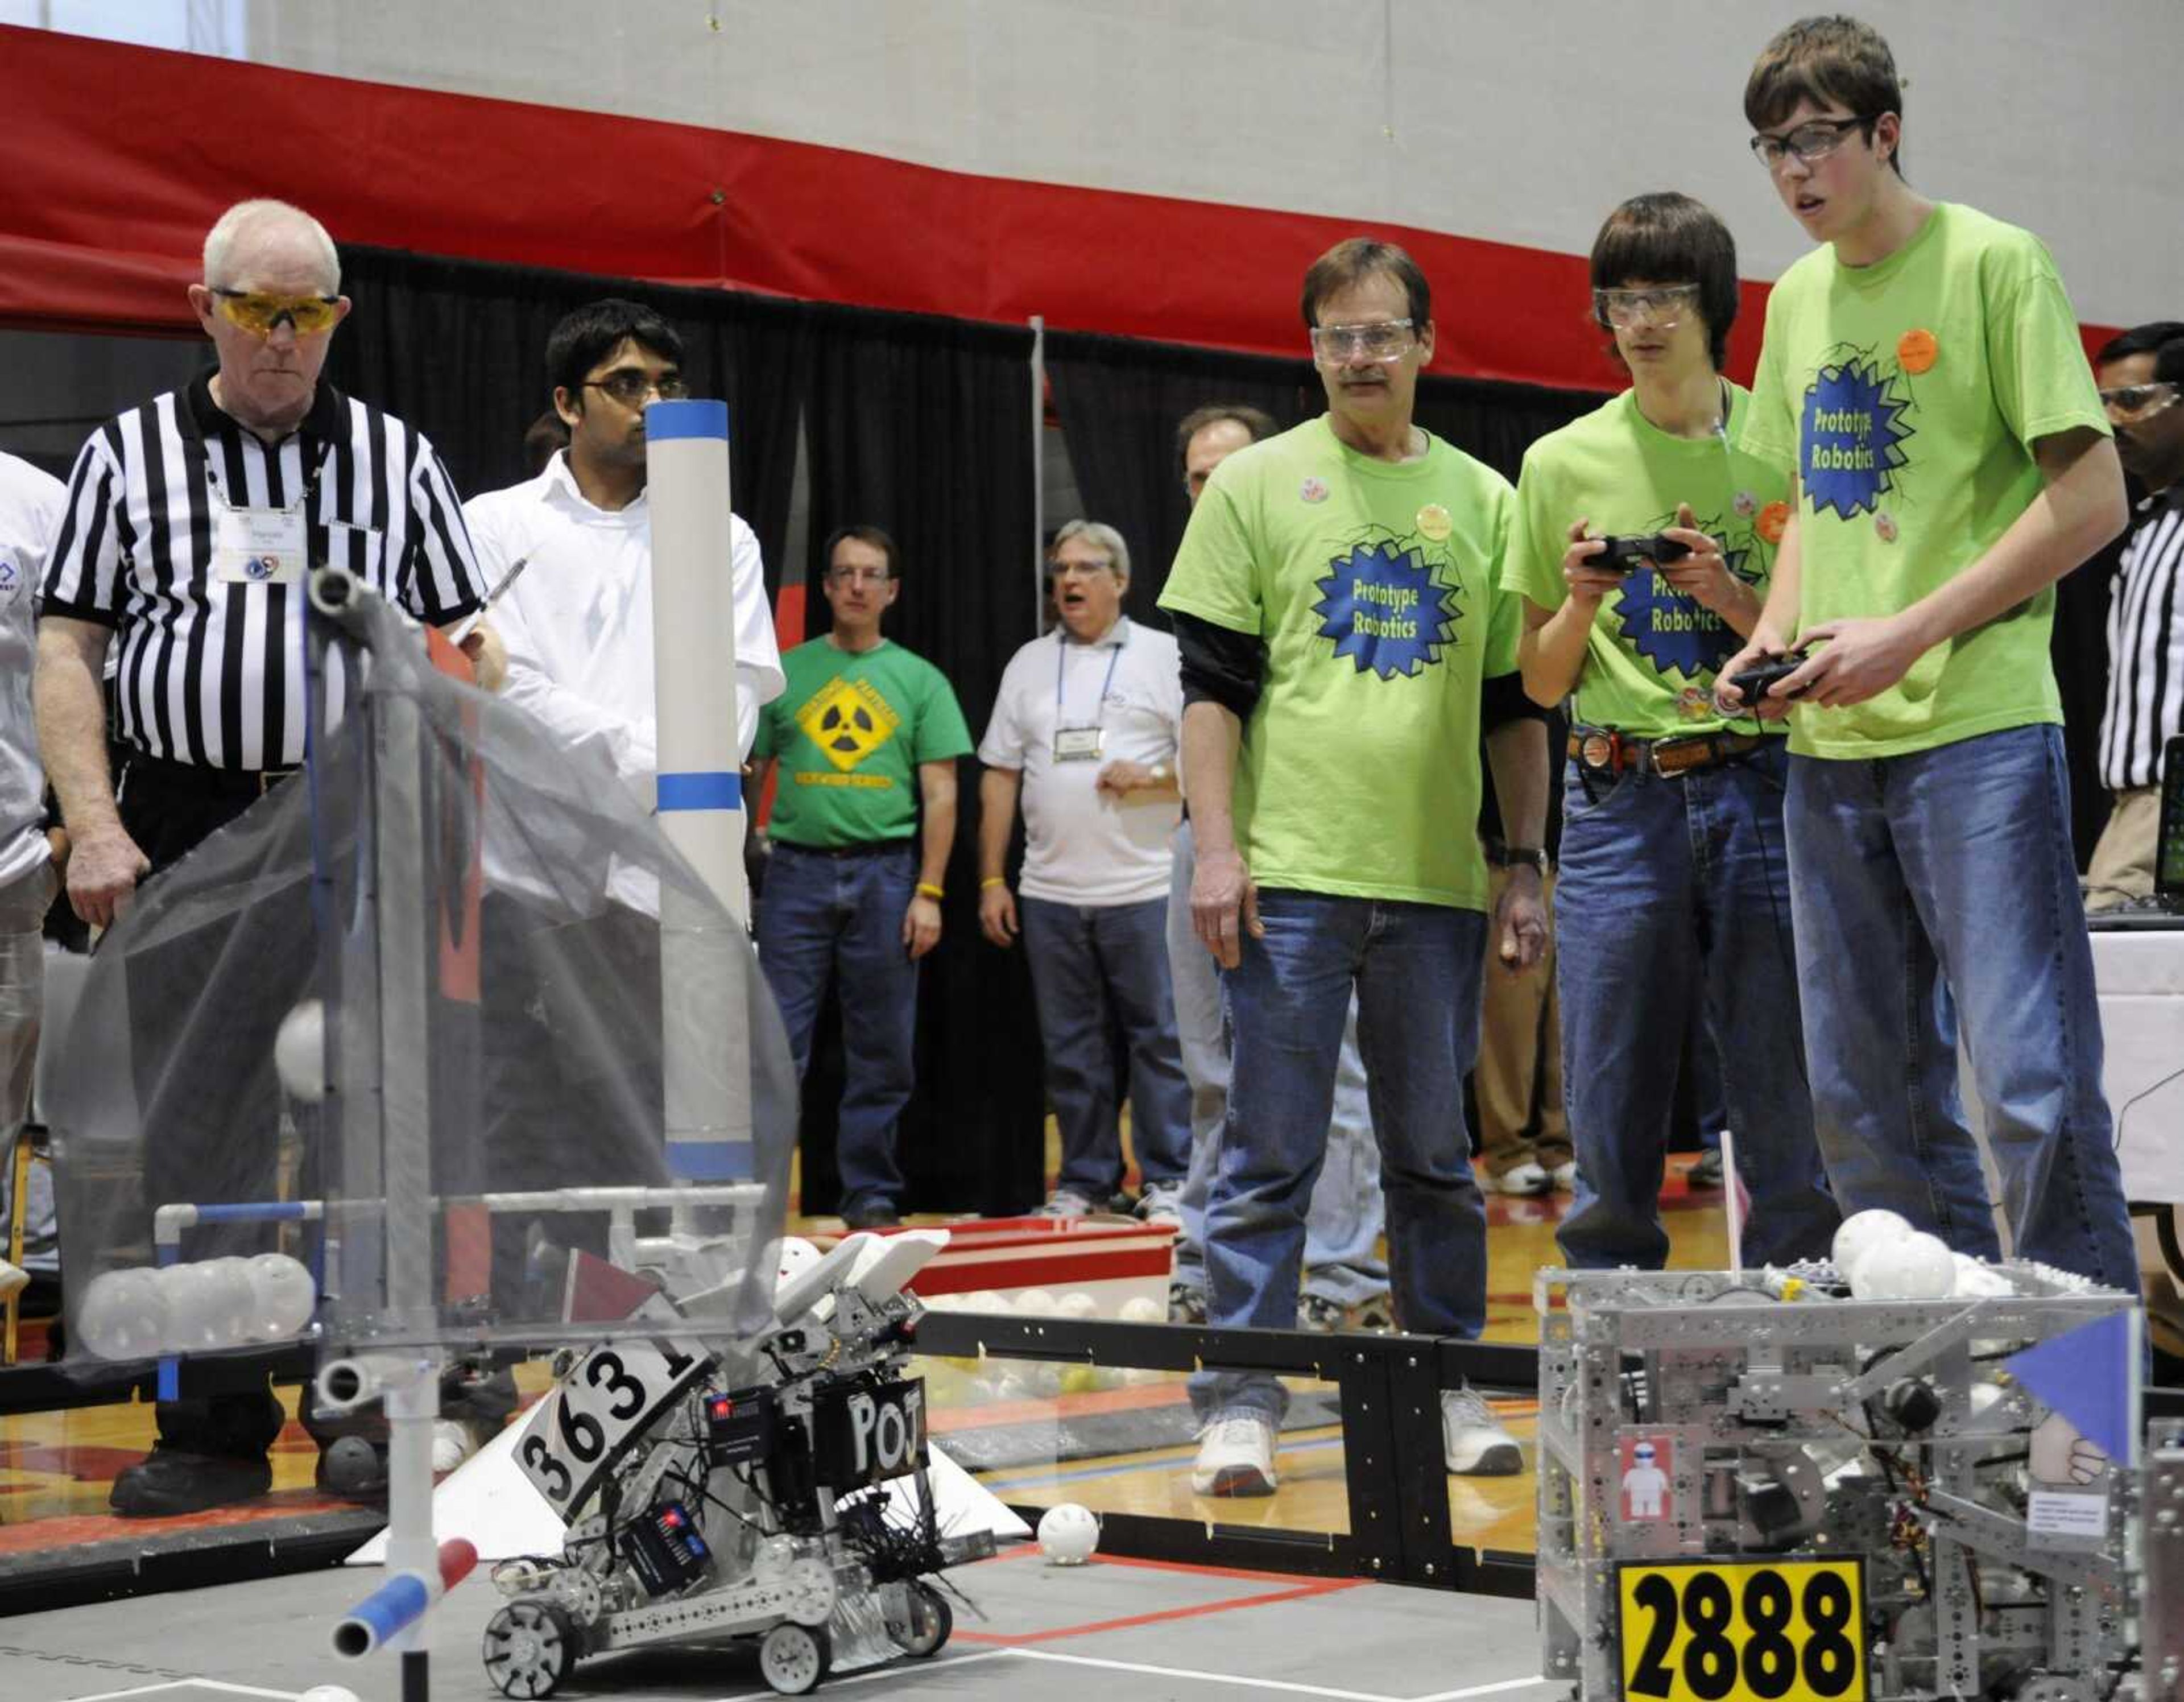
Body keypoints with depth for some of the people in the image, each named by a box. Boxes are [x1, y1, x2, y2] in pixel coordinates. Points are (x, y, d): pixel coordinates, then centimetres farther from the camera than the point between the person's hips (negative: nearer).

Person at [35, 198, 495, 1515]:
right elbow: (67, 648, 6)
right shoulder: (131, 454, 10)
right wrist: (94, 827, -5)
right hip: (186, 829, 0)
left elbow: (460, 643, 12)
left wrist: (470, 670, -13)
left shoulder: (399, 459, 12)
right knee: (196, 1137, 1)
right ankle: (215, 1427, 8)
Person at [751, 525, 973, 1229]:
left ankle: (872, 1193, 13)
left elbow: (940, 794, 5)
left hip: (886, 873, 0)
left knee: (881, 1051, 5)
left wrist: (929, 892, -3)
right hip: (798, 871, 0)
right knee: (776, 1040, -4)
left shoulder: (920, 681, 8)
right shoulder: (786, 672, 9)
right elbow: (750, 775, 10)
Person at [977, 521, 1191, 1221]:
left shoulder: (1163, 656, 3)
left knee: (1159, 1037, -2)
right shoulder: (1029, 664, 14)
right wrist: (991, 880, 8)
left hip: (1144, 887, -4)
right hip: (1050, 893, 4)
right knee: (1070, 1046, 7)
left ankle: (1167, 1181, 4)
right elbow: (999, 777, 13)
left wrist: (1151, 778, -16)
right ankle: (1084, 1180, 14)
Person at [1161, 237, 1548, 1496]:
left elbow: (1515, 705, 14)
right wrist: (1218, 848, -8)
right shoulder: (1257, 485, 5)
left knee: (1435, 1152, 9)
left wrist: (1531, 868, 8)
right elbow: (1213, 682, 1)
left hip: (1436, 878, 3)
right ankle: (1241, 1405, 1)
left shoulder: (1483, 500, 12)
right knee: (1273, 1153, -2)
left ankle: (1453, 1387, 18)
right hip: (1291, 873, -2)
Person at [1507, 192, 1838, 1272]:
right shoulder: (1563, 463, 10)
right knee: (1609, 1114, 0)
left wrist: (1728, 595, -11)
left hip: (1762, 787, -1)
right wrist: (1579, 602, -5)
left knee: (1790, 1108, -4)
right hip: (1619, 803, 1)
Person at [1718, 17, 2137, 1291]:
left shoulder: (1994, 263, -4)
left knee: (2029, 1077, -10)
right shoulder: (1800, 295, 16)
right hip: (1831, 746, 7)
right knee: (1865, 1097, 8)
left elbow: (2093, 498, -9)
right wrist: (1773, 638, 7)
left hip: (1979, 726, -7)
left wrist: (1909, 634, -14)